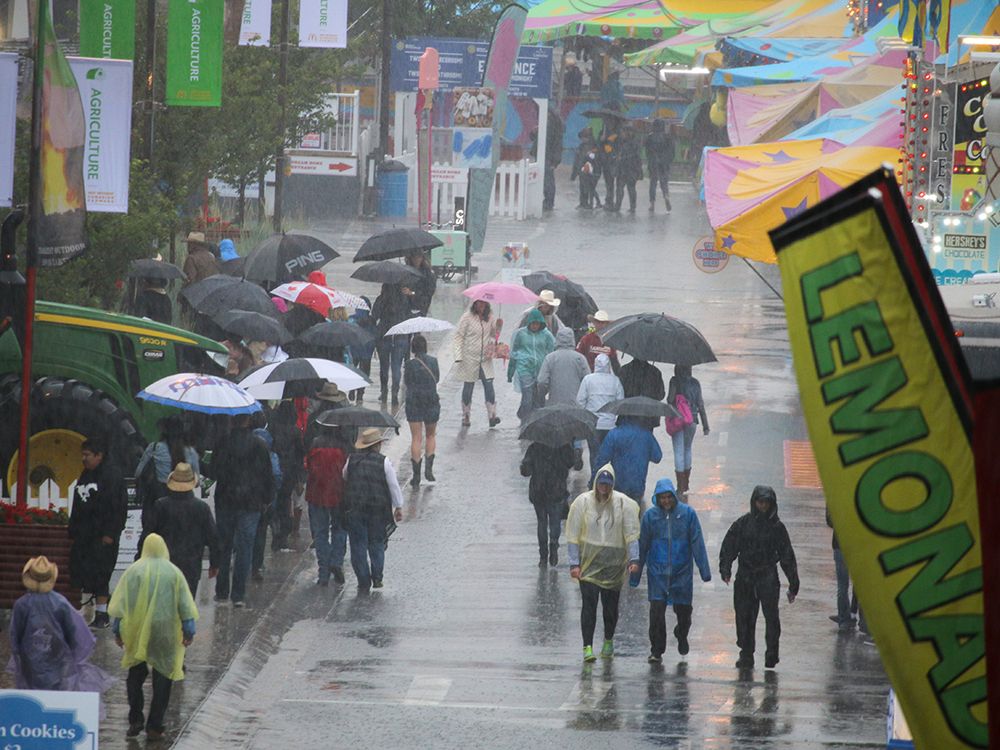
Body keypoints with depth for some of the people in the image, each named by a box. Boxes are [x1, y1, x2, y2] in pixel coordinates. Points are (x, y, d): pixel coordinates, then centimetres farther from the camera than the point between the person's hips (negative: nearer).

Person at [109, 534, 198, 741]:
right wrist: (189, 630, 4)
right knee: (162, 678, 6)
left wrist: (117, 630, 5)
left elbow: (120, 603, -1)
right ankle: (154, 726, 2)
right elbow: (185, 605, -2)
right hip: (165, 632, -1)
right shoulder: (174, 573, -1)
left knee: (135, 675, 17)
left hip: (136, 631, 1)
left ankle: (135, 720, 12)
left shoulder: (133, 571, -1)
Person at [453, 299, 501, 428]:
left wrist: (498, 326, -7)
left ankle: (492, 416, -9)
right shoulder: (467, 317, -7)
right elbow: (458, 336, -6)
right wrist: (458, 357, -13)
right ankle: (466, 417, 17)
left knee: (489, 386, -8)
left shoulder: (489, 317, 6)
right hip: (470, 358, -3)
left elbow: (494, 334, 16)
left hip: (486, 359, 3)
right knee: (468, 388, 5)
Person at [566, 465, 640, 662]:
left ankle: (608, 641, 30)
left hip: (613, 564, 1)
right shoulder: (583, 503, -2)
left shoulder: (623, 503, -1)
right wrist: (574, 563, -6)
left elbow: (631, 534, 1)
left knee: (611, 605, 8)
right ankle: (587, 647, -11)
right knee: (589, 603, -11)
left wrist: (633, 559, -8)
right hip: (589, 563, -1)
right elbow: (573, 536, 0)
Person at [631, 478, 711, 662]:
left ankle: (682, 635, 40)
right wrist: (635, 574, 7)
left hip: (682, 571, 0)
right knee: (657, 610, -8)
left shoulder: (687, 513, -3)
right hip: (657, 570, 0)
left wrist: (705, 570, -4)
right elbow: (642, 545, 5)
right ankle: (656, 650, 1)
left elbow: (697, 543, -1)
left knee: (683, 609, 9)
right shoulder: (650, 515, -1)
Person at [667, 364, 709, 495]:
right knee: (687, 450, 20)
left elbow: (670, 400, -12)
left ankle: (681, 487, -4)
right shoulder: (695, 383, 4)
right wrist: (705, 425, 9)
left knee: (679, 452, -1)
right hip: (692, 420, 4)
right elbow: (700, 404, 5)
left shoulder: (675, 381, -7)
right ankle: (686, 484, 27)